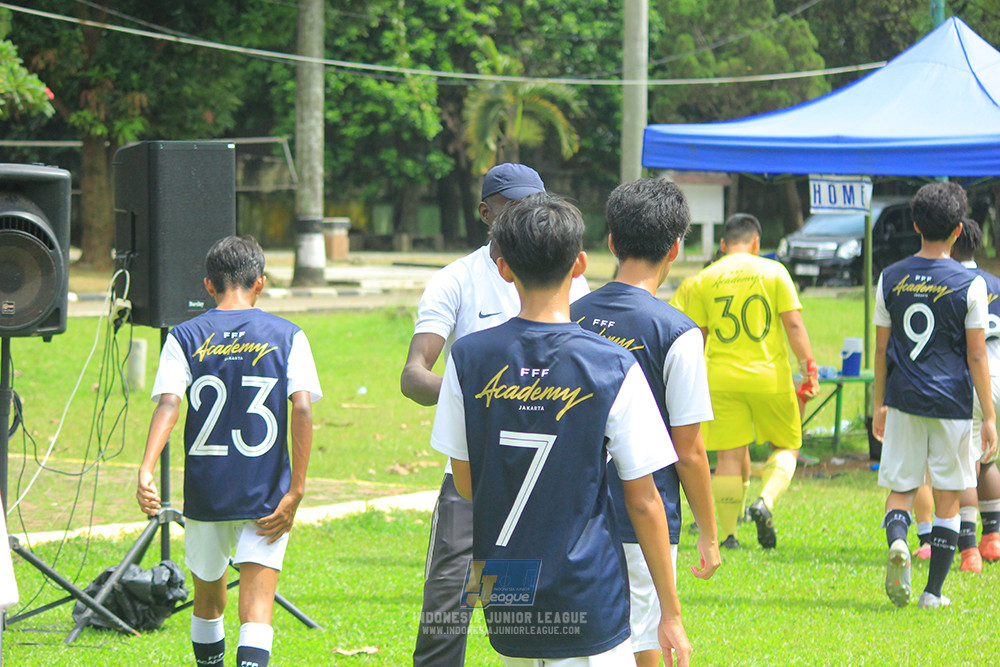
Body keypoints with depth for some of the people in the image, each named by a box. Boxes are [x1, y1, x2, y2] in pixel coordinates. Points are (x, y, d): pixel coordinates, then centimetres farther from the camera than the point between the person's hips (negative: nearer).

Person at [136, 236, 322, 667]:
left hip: (205, 495, 2)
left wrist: (146, 469, -23)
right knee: (256, 610, -8)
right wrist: (295, 491, -9)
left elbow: (168, 402, -13)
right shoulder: (287, 336, 1)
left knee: (208, 597, 22)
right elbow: (302, 408, -10)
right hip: (266, 497, -2)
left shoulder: (185, 338, 2)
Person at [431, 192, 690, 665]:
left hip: (502, 605, 4)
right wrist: (670, 613, 3)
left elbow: (465, 484, 5)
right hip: (587, 602, -4)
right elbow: (643, 503, -6)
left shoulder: (468, 359, -3)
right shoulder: (615, 368, -10)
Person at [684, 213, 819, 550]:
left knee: (729, 456, 4)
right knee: (786, 446, 14)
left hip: (722, 378, 1)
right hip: (770, 377, -1)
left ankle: (728, 534, 1)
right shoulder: (773, 271, 1)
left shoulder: (704, 280, 4)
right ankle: (765, 501, -11)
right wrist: (809, 369, -3)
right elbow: (794, 324, -6)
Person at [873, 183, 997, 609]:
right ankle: (934, 591, 7)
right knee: (947, 499, 7)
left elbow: (881, 348, 8)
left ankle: (897, 541, -24)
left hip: (903, 399, 2)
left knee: (899, 489, 8)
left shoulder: (890, 279, 3)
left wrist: (878, 406, 18)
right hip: (951, 404, -2)